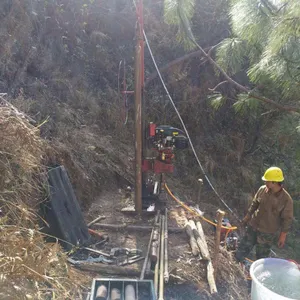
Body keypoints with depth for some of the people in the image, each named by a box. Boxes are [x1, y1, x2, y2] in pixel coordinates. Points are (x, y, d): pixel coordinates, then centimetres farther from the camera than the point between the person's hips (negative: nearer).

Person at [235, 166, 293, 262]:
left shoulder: (286, 199, -21)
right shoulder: (262, 189, -9)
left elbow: (287, 219, -12)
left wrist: (283, 236, -9)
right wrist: (247, 216, 15)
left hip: (268, 233, -4)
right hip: (253, 226, 4)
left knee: (262, 256, 13)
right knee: (243, 248, 15)